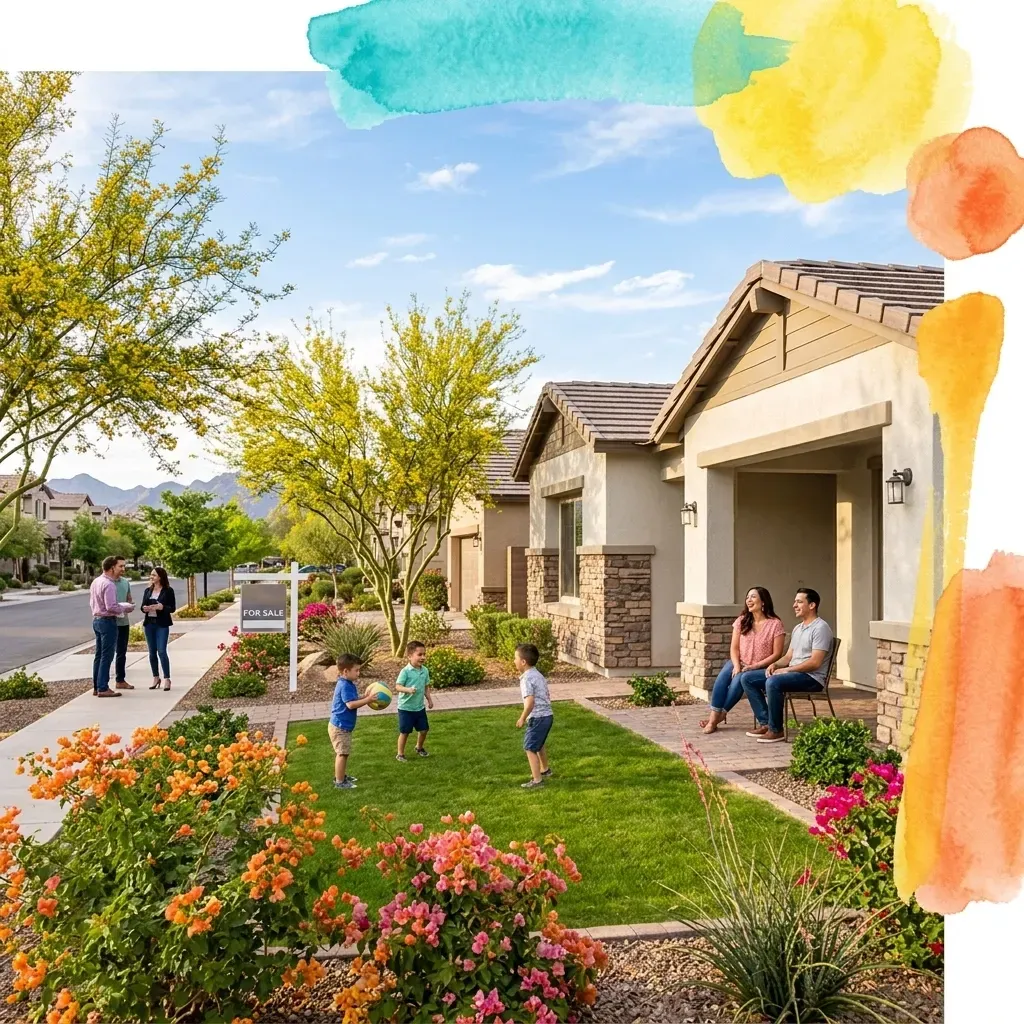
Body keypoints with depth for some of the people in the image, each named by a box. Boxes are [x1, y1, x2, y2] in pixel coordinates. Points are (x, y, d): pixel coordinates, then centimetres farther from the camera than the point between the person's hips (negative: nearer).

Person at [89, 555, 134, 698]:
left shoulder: (96, 581, 12)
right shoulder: (109, 584, -18)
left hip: (97, 620, 10)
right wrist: (126, 608, -10)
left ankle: (96, 687, 19)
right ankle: (103, 688, -2)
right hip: (108, 621, -10)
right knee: (106, 656, -4)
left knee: (99, 655, 14)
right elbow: (111, 607, -23)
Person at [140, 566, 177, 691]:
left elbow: (172, 608, -5)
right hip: (149, 623, 5)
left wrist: (161, 607, -21)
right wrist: (145, 609, -12)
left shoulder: (168, 590, -4)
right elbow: (142, 606, 11)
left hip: (162, 624, -5)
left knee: (162, 651, -10)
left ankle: (167, 679, -3)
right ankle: (156, 678, 18)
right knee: (152, 652, 8)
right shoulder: (148, 590, 10)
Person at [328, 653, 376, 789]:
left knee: (342, 753, 22)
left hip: (341, 725, 11)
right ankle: (339, 782, 2)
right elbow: (351, 704, -30)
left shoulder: (347, 684, 9)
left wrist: (366, 697, 2)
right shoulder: (345, 686, -23)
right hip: (340, 727, -11)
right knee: (342, 753, -4)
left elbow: (353, 700, 15)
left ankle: (341, 776, 35)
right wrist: (368, 700, -28)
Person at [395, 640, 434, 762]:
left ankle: (419, 747, 40)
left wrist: (429, 699, 8)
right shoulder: (405, 671, -18)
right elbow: (398, 686, -21)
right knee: (404, 732, 3)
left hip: (420, 707, 6)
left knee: (423, 729, 13)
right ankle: (400, 754, 19)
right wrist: (408, 689, -38)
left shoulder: (425, 670, 1)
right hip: (406, 707, -6)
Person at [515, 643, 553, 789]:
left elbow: (530, 702, -27)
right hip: (547, 714, 10)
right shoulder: (538, 675, 12)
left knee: (530, 748, -4)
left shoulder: (527, 679, -18)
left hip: (537, 717, -10)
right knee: (540, 744, 29)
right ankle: (544, 770, 47)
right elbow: (547, 696, 19)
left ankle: (537, 780, -3)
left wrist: (522, 718, -18)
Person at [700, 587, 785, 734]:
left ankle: (720, 715, -19)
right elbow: (734, 648, 4)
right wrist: (737, 665, -15)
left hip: (760, 669, -4)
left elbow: (777, 654, -9)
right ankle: (714, 716, -29)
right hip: (740, 664, 4)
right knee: (724, 674, -28)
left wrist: (754, 666, -17)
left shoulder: (775, 624, -7)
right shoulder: (742, 621, 7)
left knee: (739, 679, -32)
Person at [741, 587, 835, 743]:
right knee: (747, 678, 0)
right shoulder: (797, 628, 18)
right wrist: (775, 664, -3)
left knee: (773, 682, -36)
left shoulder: (820, 628, -12)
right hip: (793, 673, 10)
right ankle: (765, 723, -4)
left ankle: (776, 730, -21)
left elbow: (815, 662, -20)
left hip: (812, 678, -10)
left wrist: (787, 670, -18)